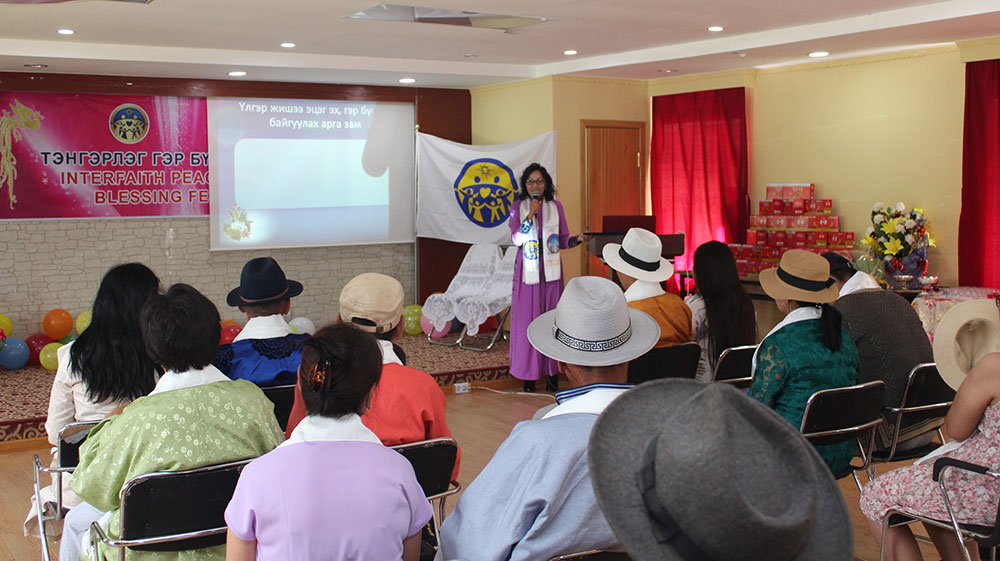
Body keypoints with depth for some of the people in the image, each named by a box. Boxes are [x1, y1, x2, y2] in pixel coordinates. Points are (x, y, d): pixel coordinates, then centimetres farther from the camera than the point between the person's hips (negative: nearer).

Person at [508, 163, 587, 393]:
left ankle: (552, 373, 8)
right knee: (527, 320, -1)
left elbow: (563, 241, 9)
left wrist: (577, 239, -12)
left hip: (550, 270, 1)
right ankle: (529, 374, 7)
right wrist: (530, 215, -17)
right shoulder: (518, 208, 4)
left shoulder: (556, 207, 7)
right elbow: (516, 239, -8)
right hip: (527, 271, -1)